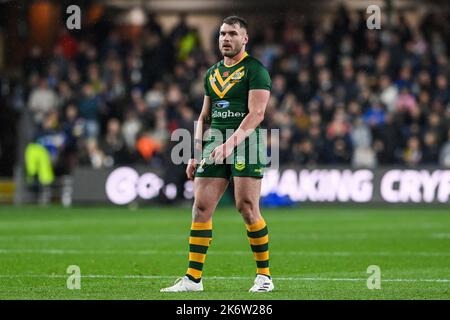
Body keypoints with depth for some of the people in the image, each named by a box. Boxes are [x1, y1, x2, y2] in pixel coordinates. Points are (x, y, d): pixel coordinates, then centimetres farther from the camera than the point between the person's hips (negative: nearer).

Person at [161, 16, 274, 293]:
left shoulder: (255, 69, -3)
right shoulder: (213, 73, 19)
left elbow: (256, 114, -12)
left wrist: (231, 143, -22)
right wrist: (196, 155, 15)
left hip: (246, 143, -6)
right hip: (215, 145, 6)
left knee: (247, 207, -11)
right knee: (201, 208, -1)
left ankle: (264, 275, 1)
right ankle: (193, 278, 1)